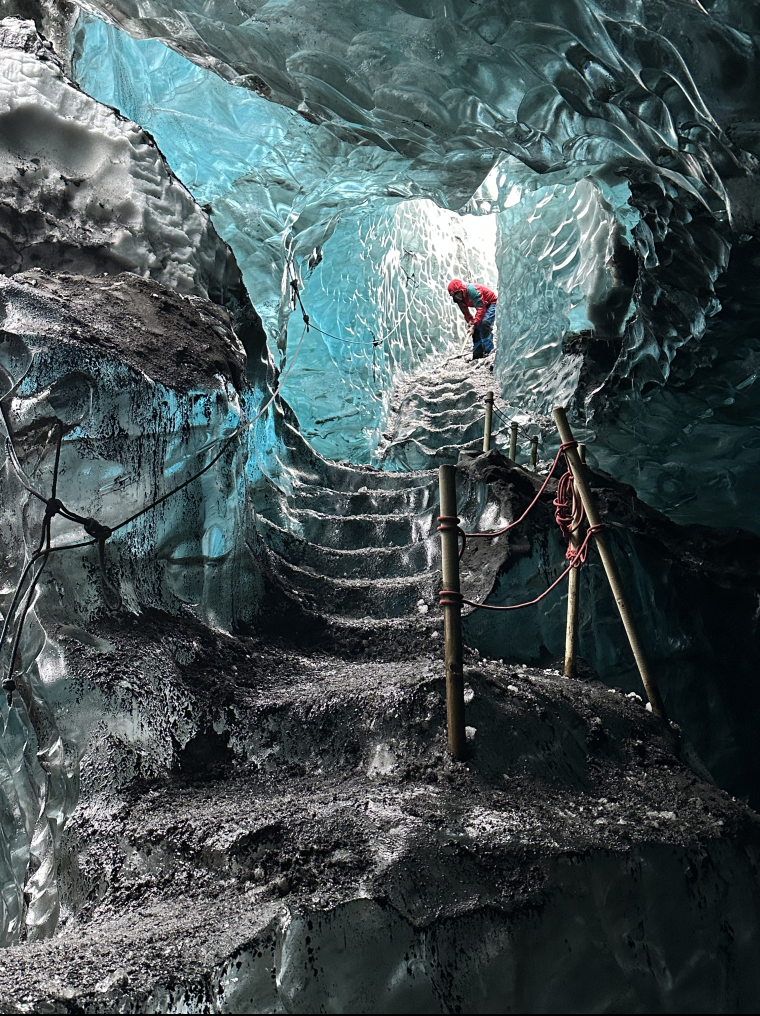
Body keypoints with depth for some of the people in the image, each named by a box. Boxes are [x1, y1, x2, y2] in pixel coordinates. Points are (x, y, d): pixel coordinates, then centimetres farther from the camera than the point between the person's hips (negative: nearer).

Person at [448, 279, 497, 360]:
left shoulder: (472, 290, -34)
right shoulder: (459, 299, -8)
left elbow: (481, 309, -36)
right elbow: (466, 313, 2)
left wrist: (474, 325, -39)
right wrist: (470, 321, -20)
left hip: (491, 303, -9)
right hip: (481, 305, 9)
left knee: (485, 323, -28)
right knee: (476, 329, 2)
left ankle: (488, 351, -27)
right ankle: (477, 355, 6)